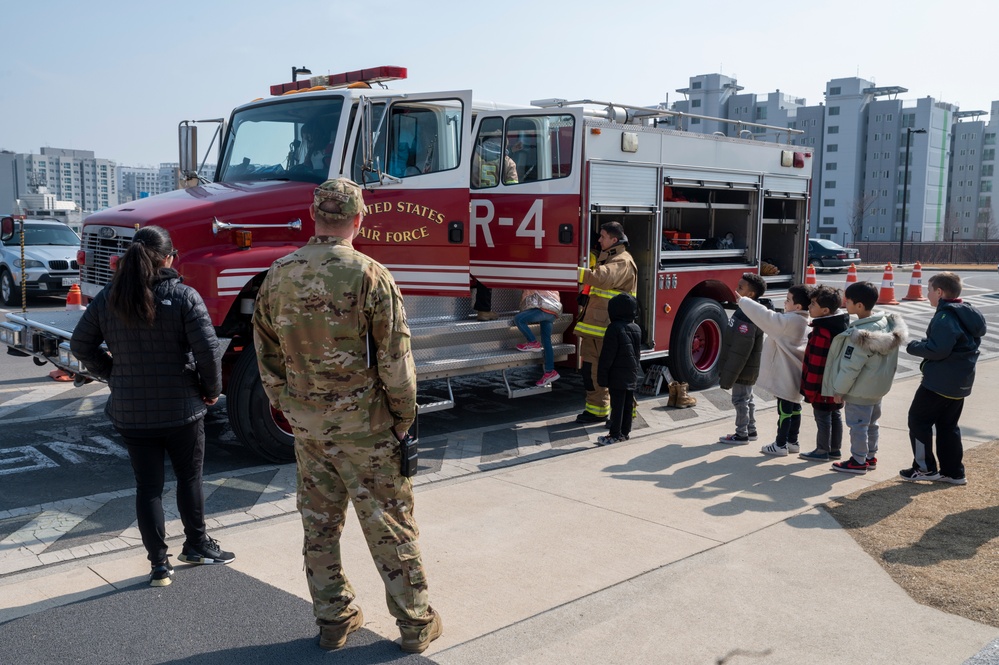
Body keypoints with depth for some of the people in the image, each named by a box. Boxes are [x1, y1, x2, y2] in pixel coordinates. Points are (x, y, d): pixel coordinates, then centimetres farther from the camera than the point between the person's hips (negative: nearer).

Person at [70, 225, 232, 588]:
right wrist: (211, 389, -3)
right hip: (181, 408, -2)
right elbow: (208, 349, -19)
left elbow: (81, 346, 5)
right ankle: (197, 545, 31)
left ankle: (159, 564, 16)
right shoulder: (183, 296, -13)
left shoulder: (108, 298, -1)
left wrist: (115, 376, 15)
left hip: (130, 412, 3)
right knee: (189, 477, 17)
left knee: (147, 486, 11)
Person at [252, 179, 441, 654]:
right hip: (364, 424, -4)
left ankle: (333, 619, 29)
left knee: (319, 524, 16)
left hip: (306, 424, 5)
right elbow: (395, 361, -14)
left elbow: (267, 356, 8)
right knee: (389, 525, 7)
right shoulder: (370, 277, -16)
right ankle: (415, 623, 19)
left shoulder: (278, 276, 0)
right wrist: (405, 420, -3)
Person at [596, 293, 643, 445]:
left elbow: (607, 357, -16)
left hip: (618, 377, -7)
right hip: (633, 376, 7)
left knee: (617, 406, -2)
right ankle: (625, 432, 22)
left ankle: (615, 434, 3)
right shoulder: (636, 328, 6)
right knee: (628, 405, 13)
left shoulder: (614, 329, -16)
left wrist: (603, 379, -11)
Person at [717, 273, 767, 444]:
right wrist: (726, 373, 20)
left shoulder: (747, 317, -27)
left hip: (743, 370, -10)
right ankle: (750, 431, 30)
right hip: (747, 368, 10)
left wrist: (727, 378, -21)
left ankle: (742, 435, 13)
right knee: (746, 399, 19)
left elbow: (739, 352, -26)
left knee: (740, 400, 2)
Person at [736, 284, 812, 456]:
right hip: (794, 374, 10)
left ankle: (780, 445, 6)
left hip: (786, 375, -10)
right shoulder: (801, 320, 7)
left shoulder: (789, 321, -23)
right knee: (794, 407, 15)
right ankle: (792, 442, 25)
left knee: (784, 409, -2)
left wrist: (742, 301, -20)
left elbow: (766, 317, -25)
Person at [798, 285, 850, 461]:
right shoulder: (841, 324, 6)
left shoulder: (822, 332, -25)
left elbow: (816, 364, -24)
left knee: (822, 417, 2)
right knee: (835, 415, 17)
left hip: (823, 386, -9)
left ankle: (822, 451, 12)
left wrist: (810, 389, -17)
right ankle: (835, 449, 27)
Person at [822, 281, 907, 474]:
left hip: (859, 391, -9)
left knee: (857, 425, 3)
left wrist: (839, 389, -13)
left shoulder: (860, 333, -28)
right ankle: (871, 456, 33)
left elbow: (850, 366, -24)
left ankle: (858, 461, 13)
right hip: (877, 386, 9)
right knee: (871, 423, 20)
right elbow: (885, 357, 10)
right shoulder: (885, 322, -1)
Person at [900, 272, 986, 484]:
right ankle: (953, 472, 19)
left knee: (918, 420, 3)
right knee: (948, 425, 17)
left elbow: (937, 349, -28)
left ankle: (925, 468, 9)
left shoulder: (945, 317, -20)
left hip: (940, 381, -9)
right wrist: (924, 344, 11)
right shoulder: (967, 314, 11)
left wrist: (913, 346, -11)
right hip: (960, 381, 9)